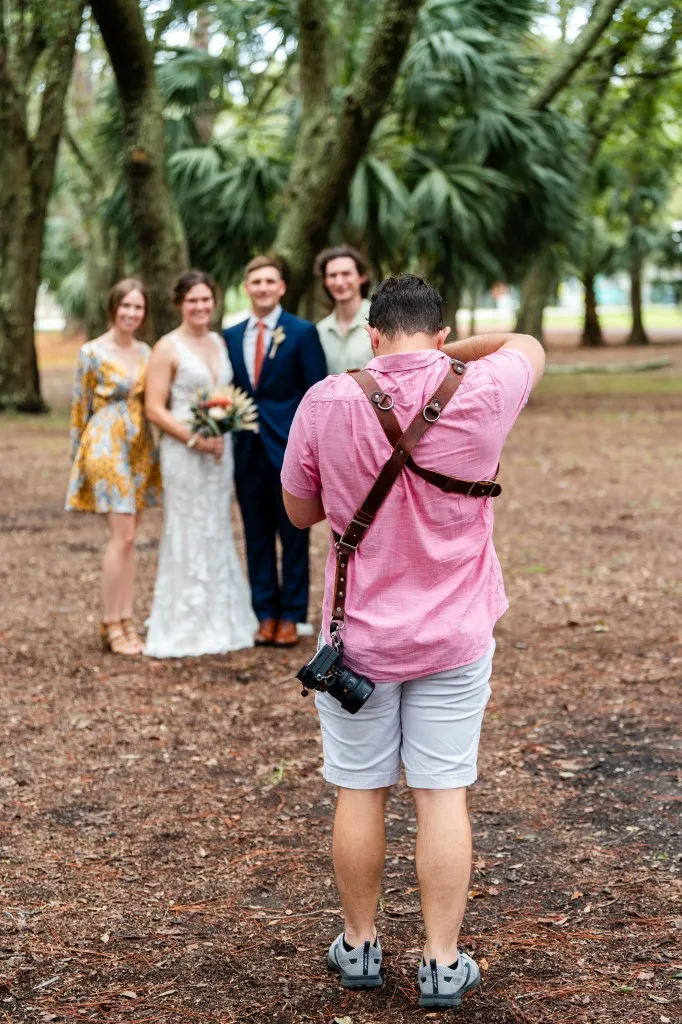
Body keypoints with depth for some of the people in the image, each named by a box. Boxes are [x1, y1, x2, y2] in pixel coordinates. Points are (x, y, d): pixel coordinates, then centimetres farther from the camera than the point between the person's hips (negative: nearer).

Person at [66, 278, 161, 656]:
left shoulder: (145, 352, 9)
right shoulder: (92, 352, -7)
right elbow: (80, 406, -2)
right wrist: (78, 454, 0)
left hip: (139, 448, 6)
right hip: (106, 446, -6)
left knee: (128, 538, 8)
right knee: (122, 536, -10)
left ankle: (125, 621, 13)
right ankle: (112, 625, -2)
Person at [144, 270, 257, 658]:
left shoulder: (221, 342, 10)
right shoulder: (168, 348, -7)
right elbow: (155, 409, -10)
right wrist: (195, 438, -18)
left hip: (220, 450, 6)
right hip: (184, 451, -6)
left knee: (218, 535, 13)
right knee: (189, 536, -1)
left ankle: (220, 622, 23)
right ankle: (187, 630, 8)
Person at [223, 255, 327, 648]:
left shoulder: (302, 332, -2)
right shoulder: (231, 336, 10)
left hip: (289, 449, -4)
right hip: (248, 450, 4)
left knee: (293, 535, 4)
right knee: (257, 536, 8)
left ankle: (291, 616, 12)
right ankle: (266, 613, 16)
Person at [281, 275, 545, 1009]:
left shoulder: (326, 404, -12)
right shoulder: (481, 396, -10)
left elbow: (300, 512, 2)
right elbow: (528, 346, 14)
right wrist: (446, 356, 12)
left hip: (360, 634, 0)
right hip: (455, 638, 0)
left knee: (359, 793, 13)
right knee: (443, 796, 7)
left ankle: (359, 946, 26)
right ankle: (442, 963, 13)